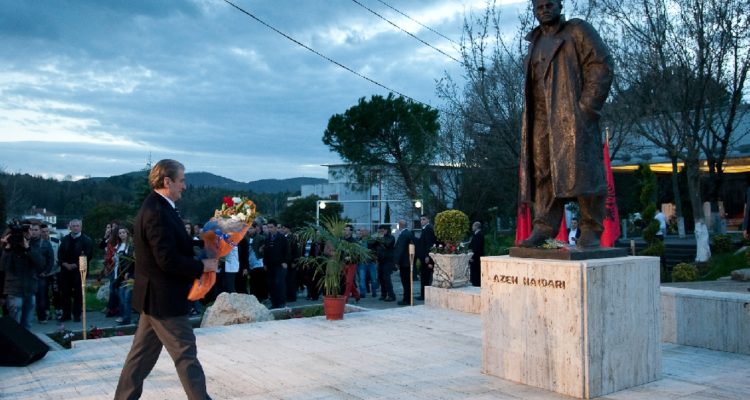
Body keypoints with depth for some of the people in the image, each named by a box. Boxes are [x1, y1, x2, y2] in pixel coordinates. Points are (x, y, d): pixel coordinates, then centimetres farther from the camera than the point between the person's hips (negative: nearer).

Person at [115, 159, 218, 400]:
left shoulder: (156, 208, 11)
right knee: (186, 354, -2)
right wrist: (202, 266, -15)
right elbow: (168, 261, -25)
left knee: (143, 353, 17)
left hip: (155, 296, 10)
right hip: (164, 298, -10)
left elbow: (176, 246, 13)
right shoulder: (157, 212, -21)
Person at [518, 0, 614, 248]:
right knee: (542, 172, -2)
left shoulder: (578, 30, 6)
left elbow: (602, 65, -3)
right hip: (541, 118, 6)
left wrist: (588, 106, -13)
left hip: (573, 113, -6)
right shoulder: (535, 42, 25)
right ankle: (544, 228, -4)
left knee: (581, 169, -11)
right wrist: (530, 114, 10)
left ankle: (591, 231, -9)